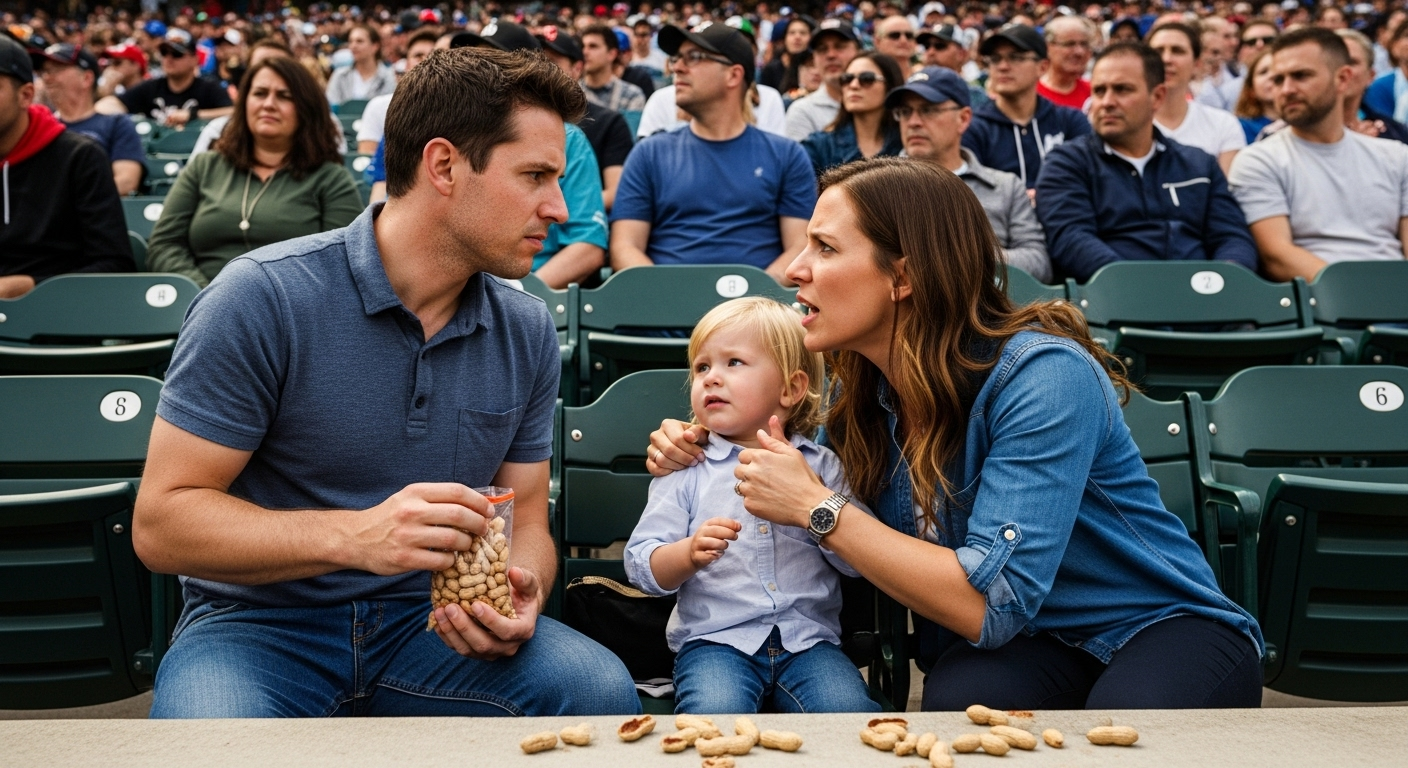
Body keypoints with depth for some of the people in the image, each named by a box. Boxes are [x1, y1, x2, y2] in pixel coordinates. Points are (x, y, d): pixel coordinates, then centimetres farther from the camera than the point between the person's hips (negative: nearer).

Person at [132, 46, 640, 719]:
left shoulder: (526, 333, 3)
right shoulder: (262, 298, -14)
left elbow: (525, 521, 10)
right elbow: (161, 522, -15)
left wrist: (521, 595, -15)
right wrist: (354, 534, -30)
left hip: (429, 624, 4)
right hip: (262, 624, -4)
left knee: (603, 691, -23)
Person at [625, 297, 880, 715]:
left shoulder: (820, 465, 11)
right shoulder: (688, 468, 9)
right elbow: (641, 564, 2)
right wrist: (689, 553, -19)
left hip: (808, 638, 2)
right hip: (715, 640, -1)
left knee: (852, 711, -25)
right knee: (715, 714, -31)